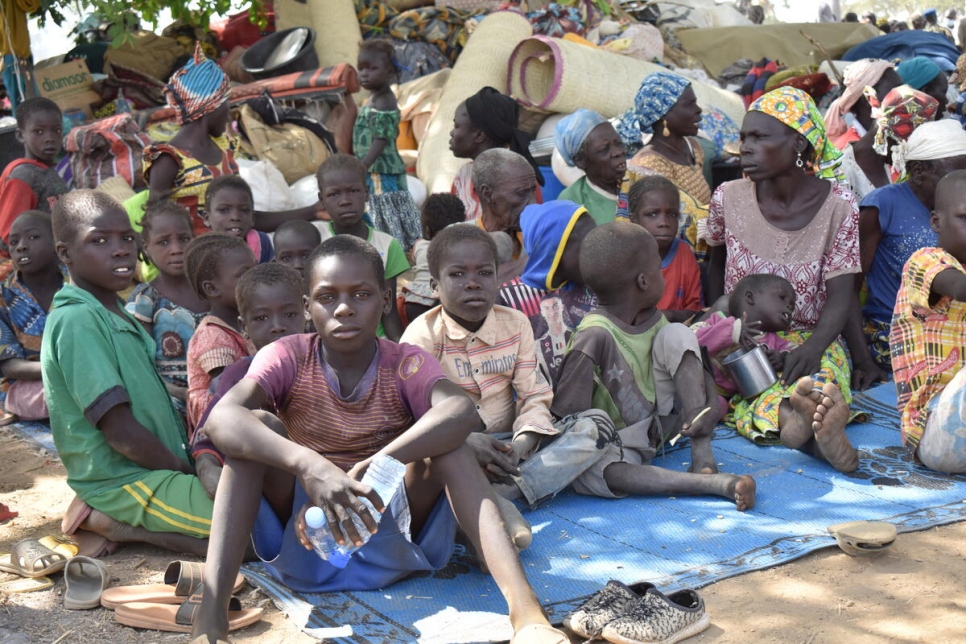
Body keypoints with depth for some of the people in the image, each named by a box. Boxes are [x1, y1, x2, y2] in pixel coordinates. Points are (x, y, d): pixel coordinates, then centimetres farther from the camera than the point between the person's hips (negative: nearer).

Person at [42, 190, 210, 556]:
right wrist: (185, 469, -8)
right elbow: (122, 433, -21)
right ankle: (120, 525, -7)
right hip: (127, 481, -10)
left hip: (159, 468, 10)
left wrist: (187, 462, 5)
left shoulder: (117, 316, 12)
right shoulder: (78, 320, -17)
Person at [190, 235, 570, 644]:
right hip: (304, 538, 0)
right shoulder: (288, 357, -6)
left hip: (390, 537, 0)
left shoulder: (406, 364, -6)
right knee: (257, 427, -22)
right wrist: (308, 465, -44)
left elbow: (462, 411, -31)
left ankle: (524, 609, -38)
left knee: (443, 442, -23)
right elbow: (221, 418, -27)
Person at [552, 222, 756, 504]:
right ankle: (717, 483, -44)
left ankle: (702, 454, -18)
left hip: (658, 425, 6)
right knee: (595, 472, -40)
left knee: (677, 336, -13)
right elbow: (566, 416, -25)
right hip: (615, 442, -5)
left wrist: (712, 405, -20)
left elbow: (699, 372, 1)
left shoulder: (654, 321, -4)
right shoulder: (595, 336, -26)